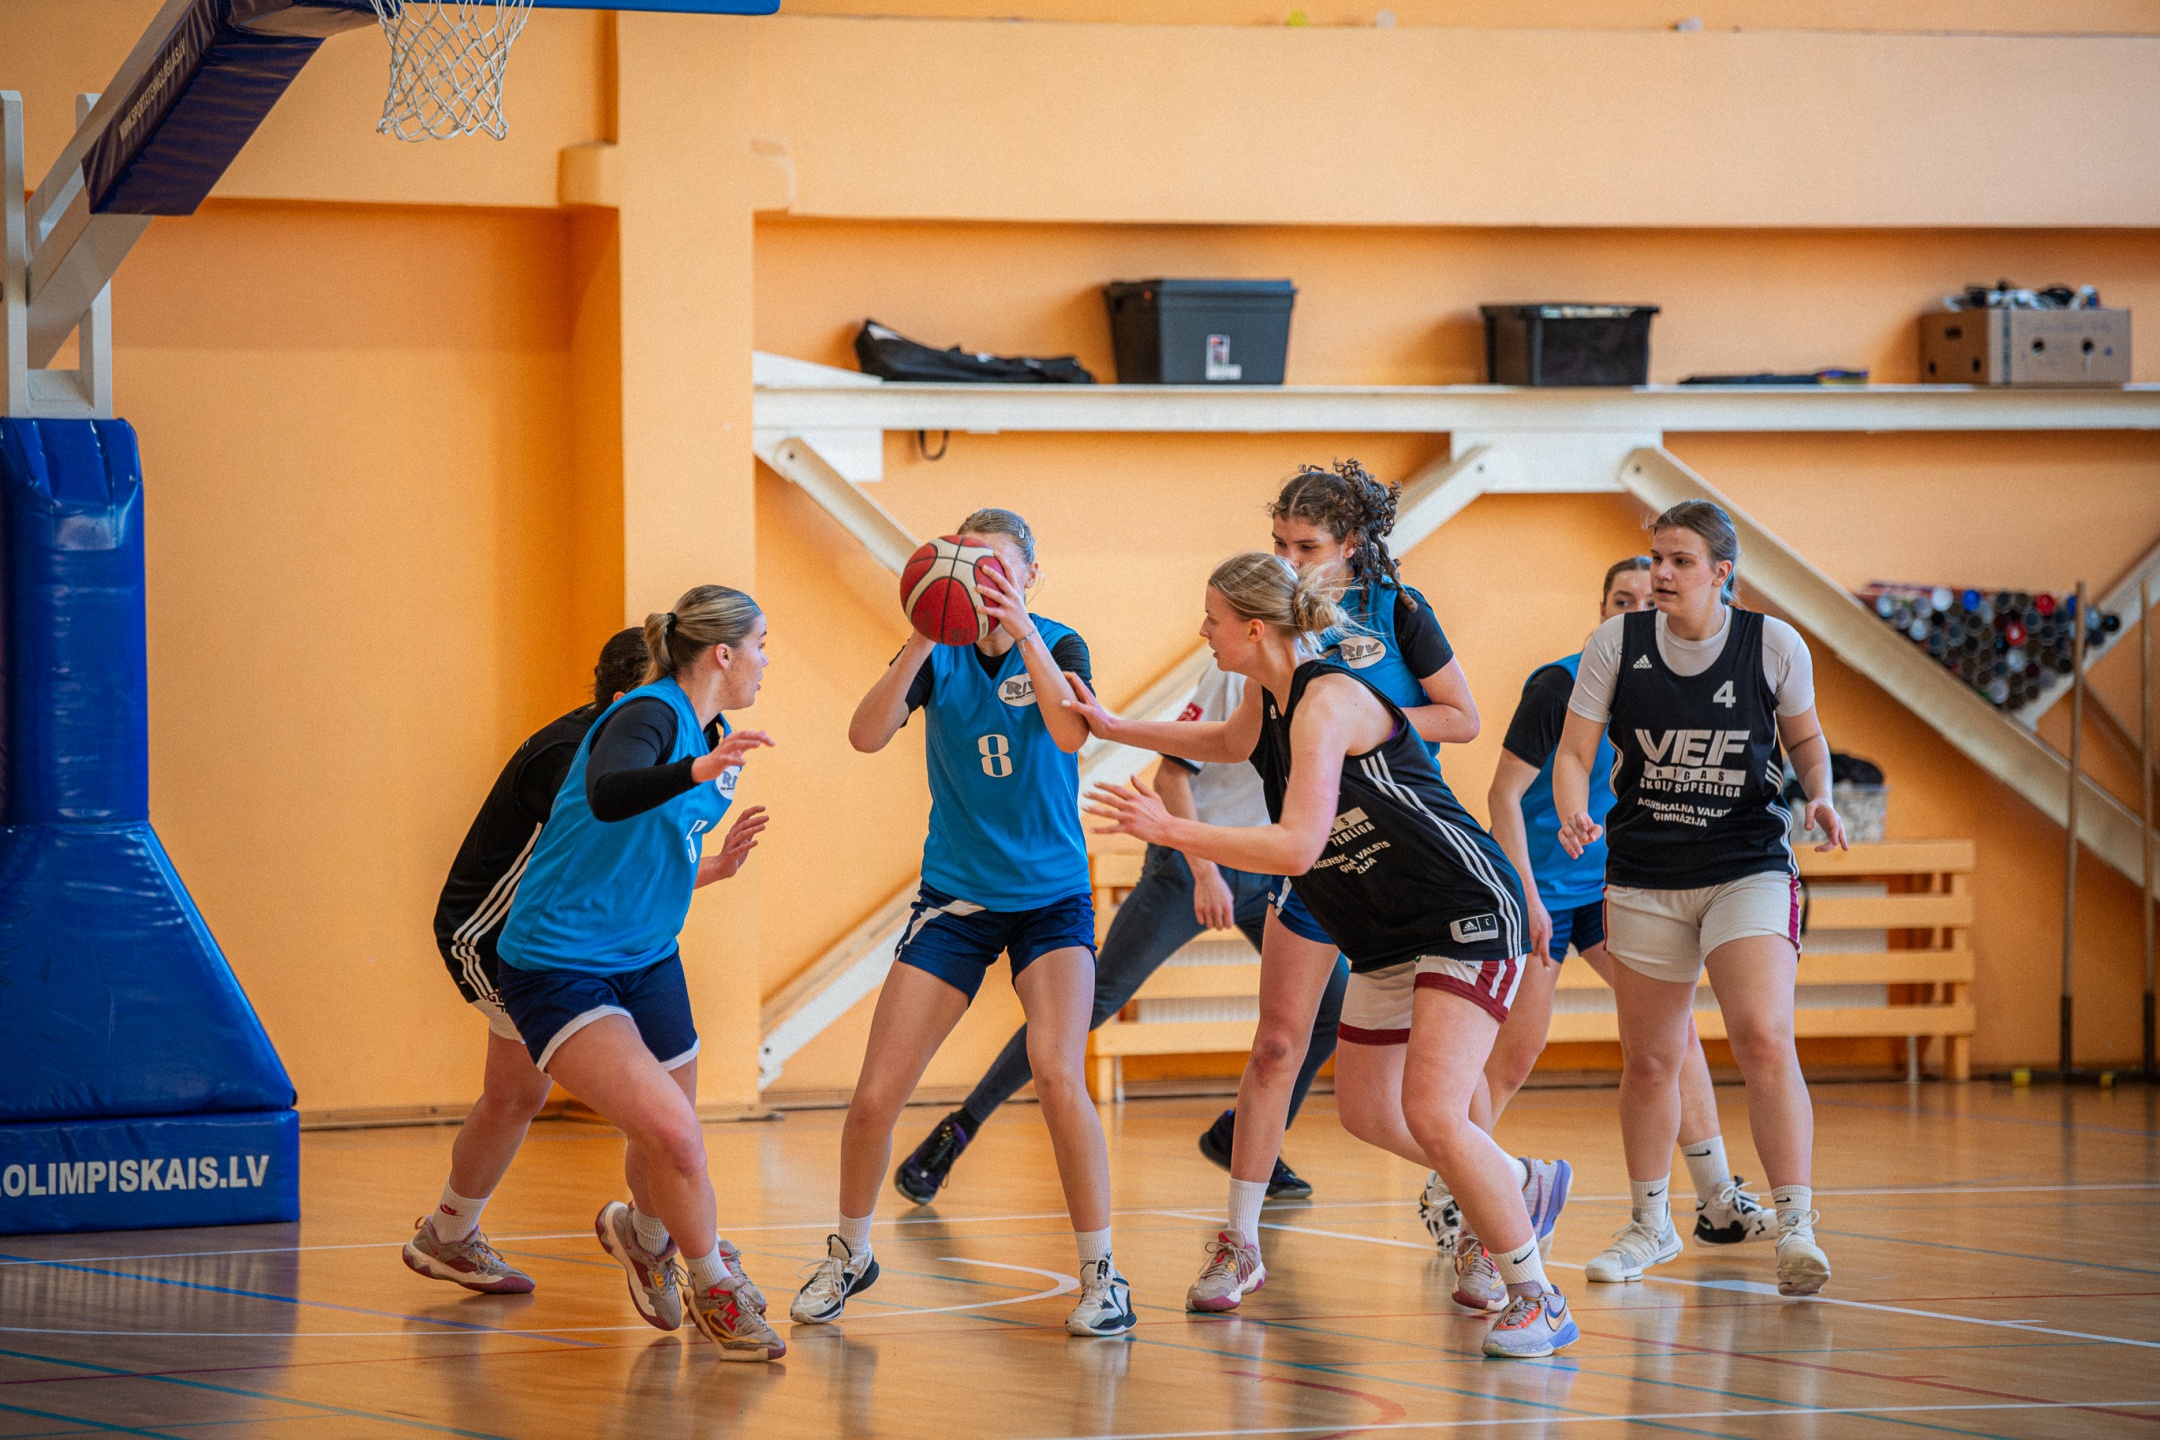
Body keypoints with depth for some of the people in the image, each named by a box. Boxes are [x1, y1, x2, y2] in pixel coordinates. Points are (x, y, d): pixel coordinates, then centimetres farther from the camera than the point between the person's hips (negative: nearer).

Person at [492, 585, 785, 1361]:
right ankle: (715, 1287, 1)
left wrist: (714, 868, 4)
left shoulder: (713, 742, 9)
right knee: (671, 1133, -22)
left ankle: (643, 1235, 51)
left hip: (647, 963, 9)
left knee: (673, 1152, 16)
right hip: (558, 969, -9)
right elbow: (608, 795, -43)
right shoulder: (648, 717, -19)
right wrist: (699, 771, -58)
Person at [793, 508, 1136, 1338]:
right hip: (955, 898, 2)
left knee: (1058, 1078, -23)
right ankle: (849, 1256, 22)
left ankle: (1101, 1277, -10)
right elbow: (867, 735, -21)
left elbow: (1070, 734, -27)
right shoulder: (937, 655, -4)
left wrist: (1022, 631, -37)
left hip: (1053, 901, -2)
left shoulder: (1057, 647, -7)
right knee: (875, 1097, -2)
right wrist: (924, 638, -34)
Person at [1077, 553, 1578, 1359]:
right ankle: (1523, 1186, 40)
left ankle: (1537, 1301, -11)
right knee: (1367, 1113, 18)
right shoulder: (1269, 697, 5)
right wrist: (1116, 729, 28)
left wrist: (1170, 831, -29)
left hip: (1468, 914, -10)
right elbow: (1231, 743, 31)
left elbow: (1297, 846, -30)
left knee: (1430, 1112, -21)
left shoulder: (1327, 701, -22)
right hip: (1388, 933, 10)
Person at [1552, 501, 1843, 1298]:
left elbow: (1805, 737, 11)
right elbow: (1573, 753, -1)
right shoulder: (1616, 643, -4)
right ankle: (1650, 1223, 31)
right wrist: (1574, 815, -21)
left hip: (1749, 869, -2)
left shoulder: (1774, 645, -5)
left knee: (1764, 1040, -21)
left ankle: (1796, 1225, -17)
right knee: (1649, 1061, 10)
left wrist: (1820, 796, -8)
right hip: (1643, 879, 2)